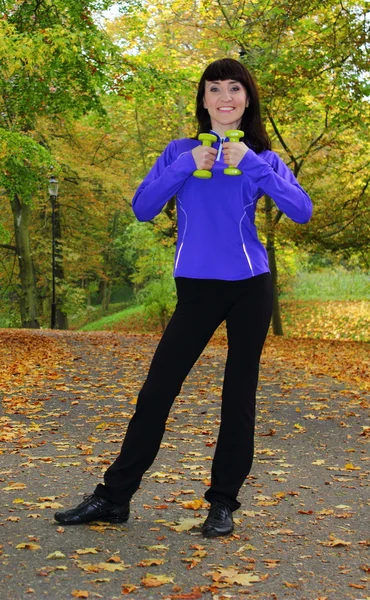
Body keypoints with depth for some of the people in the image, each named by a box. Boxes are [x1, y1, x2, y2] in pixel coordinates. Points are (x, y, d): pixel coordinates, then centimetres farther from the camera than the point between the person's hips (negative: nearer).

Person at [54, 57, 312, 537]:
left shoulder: (263, 158, 4)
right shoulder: (181, 152, 6)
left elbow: (302, 212, -8)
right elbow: (142, 208, -2)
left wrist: (252, 164, -15)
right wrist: (186, 167, -13)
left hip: (250, 286, 0)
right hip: (197, 288, 0)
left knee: (239, 394, 5)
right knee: (157, 390, -1)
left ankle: (223, 502, 15)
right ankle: (114, 497, 7)